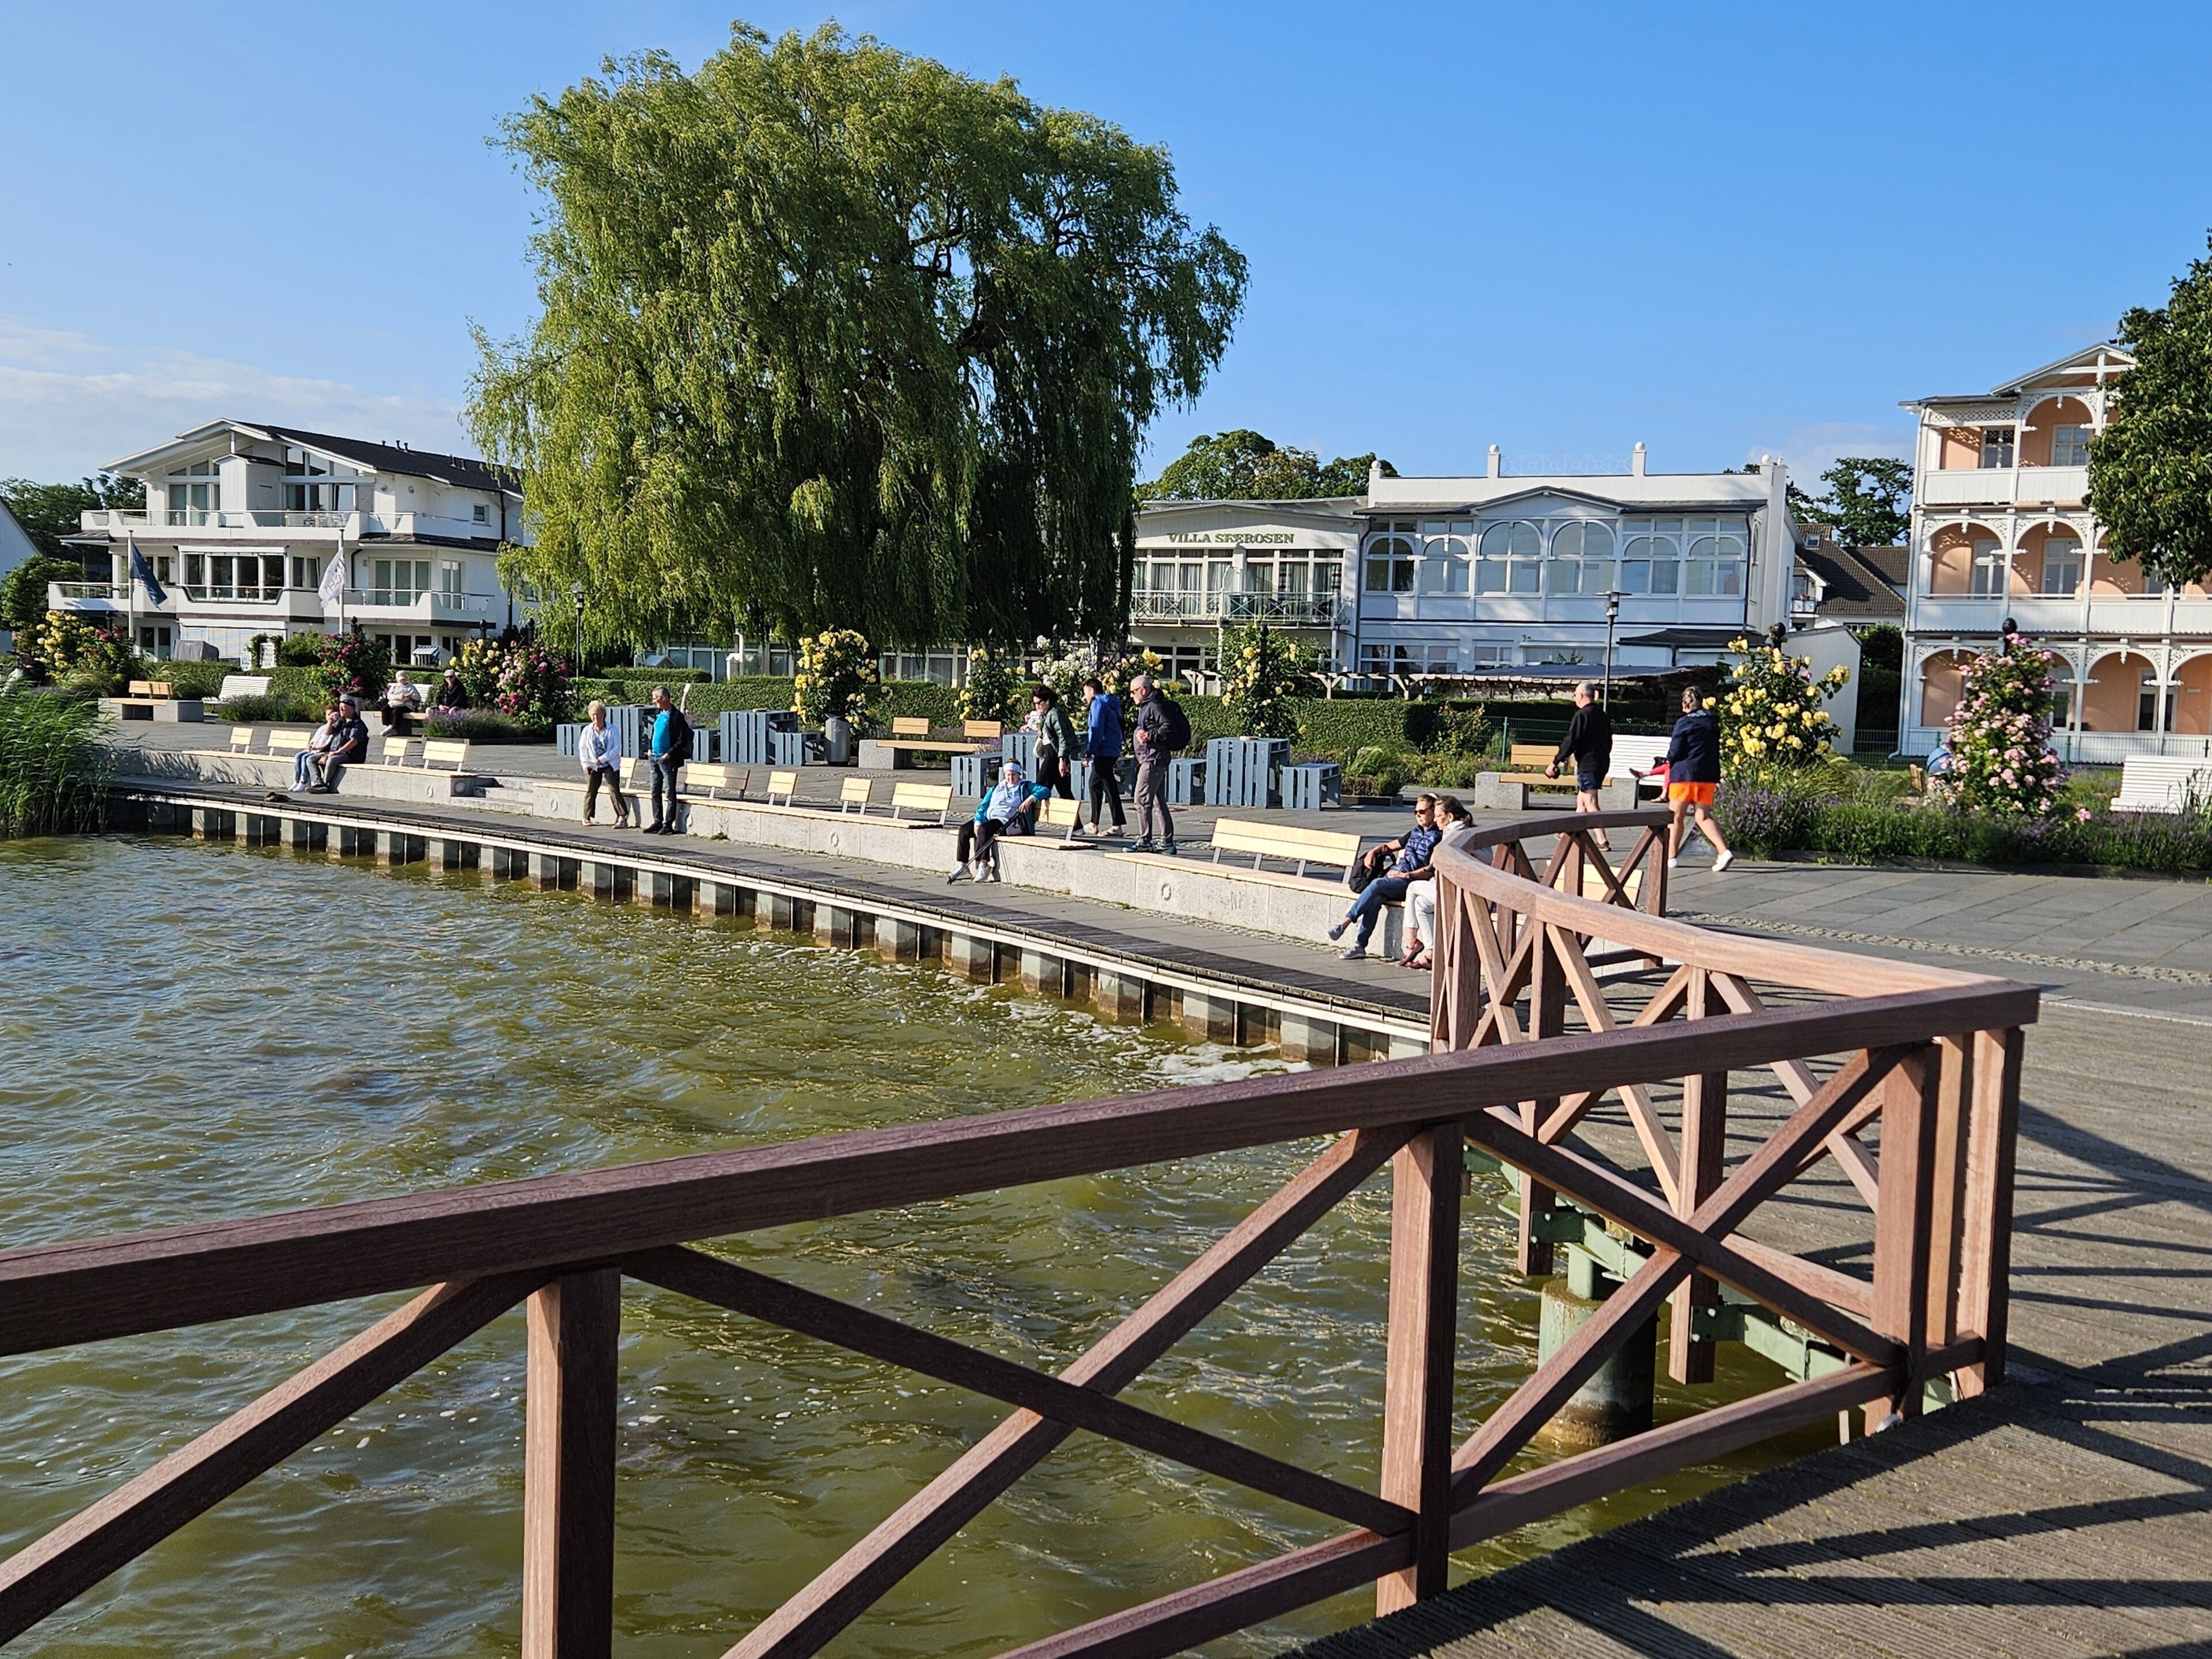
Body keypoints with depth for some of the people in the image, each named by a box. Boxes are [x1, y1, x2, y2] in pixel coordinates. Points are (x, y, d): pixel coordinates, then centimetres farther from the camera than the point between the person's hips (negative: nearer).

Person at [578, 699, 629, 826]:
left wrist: (603, 759, -16)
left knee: (614, 790, -11)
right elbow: (583, 749, 8)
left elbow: (617, 748, -9)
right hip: (593, 767, 3)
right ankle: (587, 818, 15)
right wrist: (585, 764, -2)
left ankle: (623, 817, -12)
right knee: (590, 791, 5)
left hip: (611, 765, -3)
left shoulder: (613, 730, -4)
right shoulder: (587, 731, 5)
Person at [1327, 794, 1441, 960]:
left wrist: (1406, 875, -15)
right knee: (1375, 899, -24)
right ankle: (1359, 945, -27)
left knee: (1377, 884, -30)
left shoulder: (1438, 837, 0)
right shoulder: (1415, 833, 25)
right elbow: (1390, 846, 35)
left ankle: (1345, 922, -27)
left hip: (1412, 882, -6)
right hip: (1394, 876, 6)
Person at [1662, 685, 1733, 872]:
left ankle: (1672, 856, 15)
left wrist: (1670, 759, 11)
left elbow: (1674, 753, -10)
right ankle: (1724, 851, -14)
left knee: (1677, 817, 8)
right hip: (1708, 776, 6)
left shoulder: (1684, 723, -10)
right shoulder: (1712, 722, 10)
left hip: (1685, 774, -6)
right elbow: (1716, 751, 16)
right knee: (1704, 817, 5)